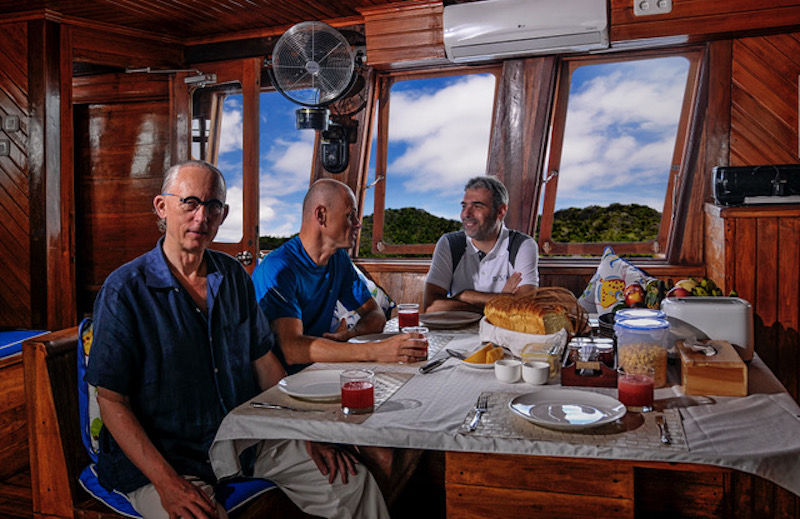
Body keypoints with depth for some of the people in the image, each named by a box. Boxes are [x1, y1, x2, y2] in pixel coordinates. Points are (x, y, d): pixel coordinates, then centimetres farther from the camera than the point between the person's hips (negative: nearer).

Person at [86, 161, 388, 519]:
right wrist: (167, 483, -22)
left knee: (353, 482, -3)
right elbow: (111, 401, -12)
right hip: (166, 455, -4)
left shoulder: (234, 276, 7)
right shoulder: (125, 290, -10)